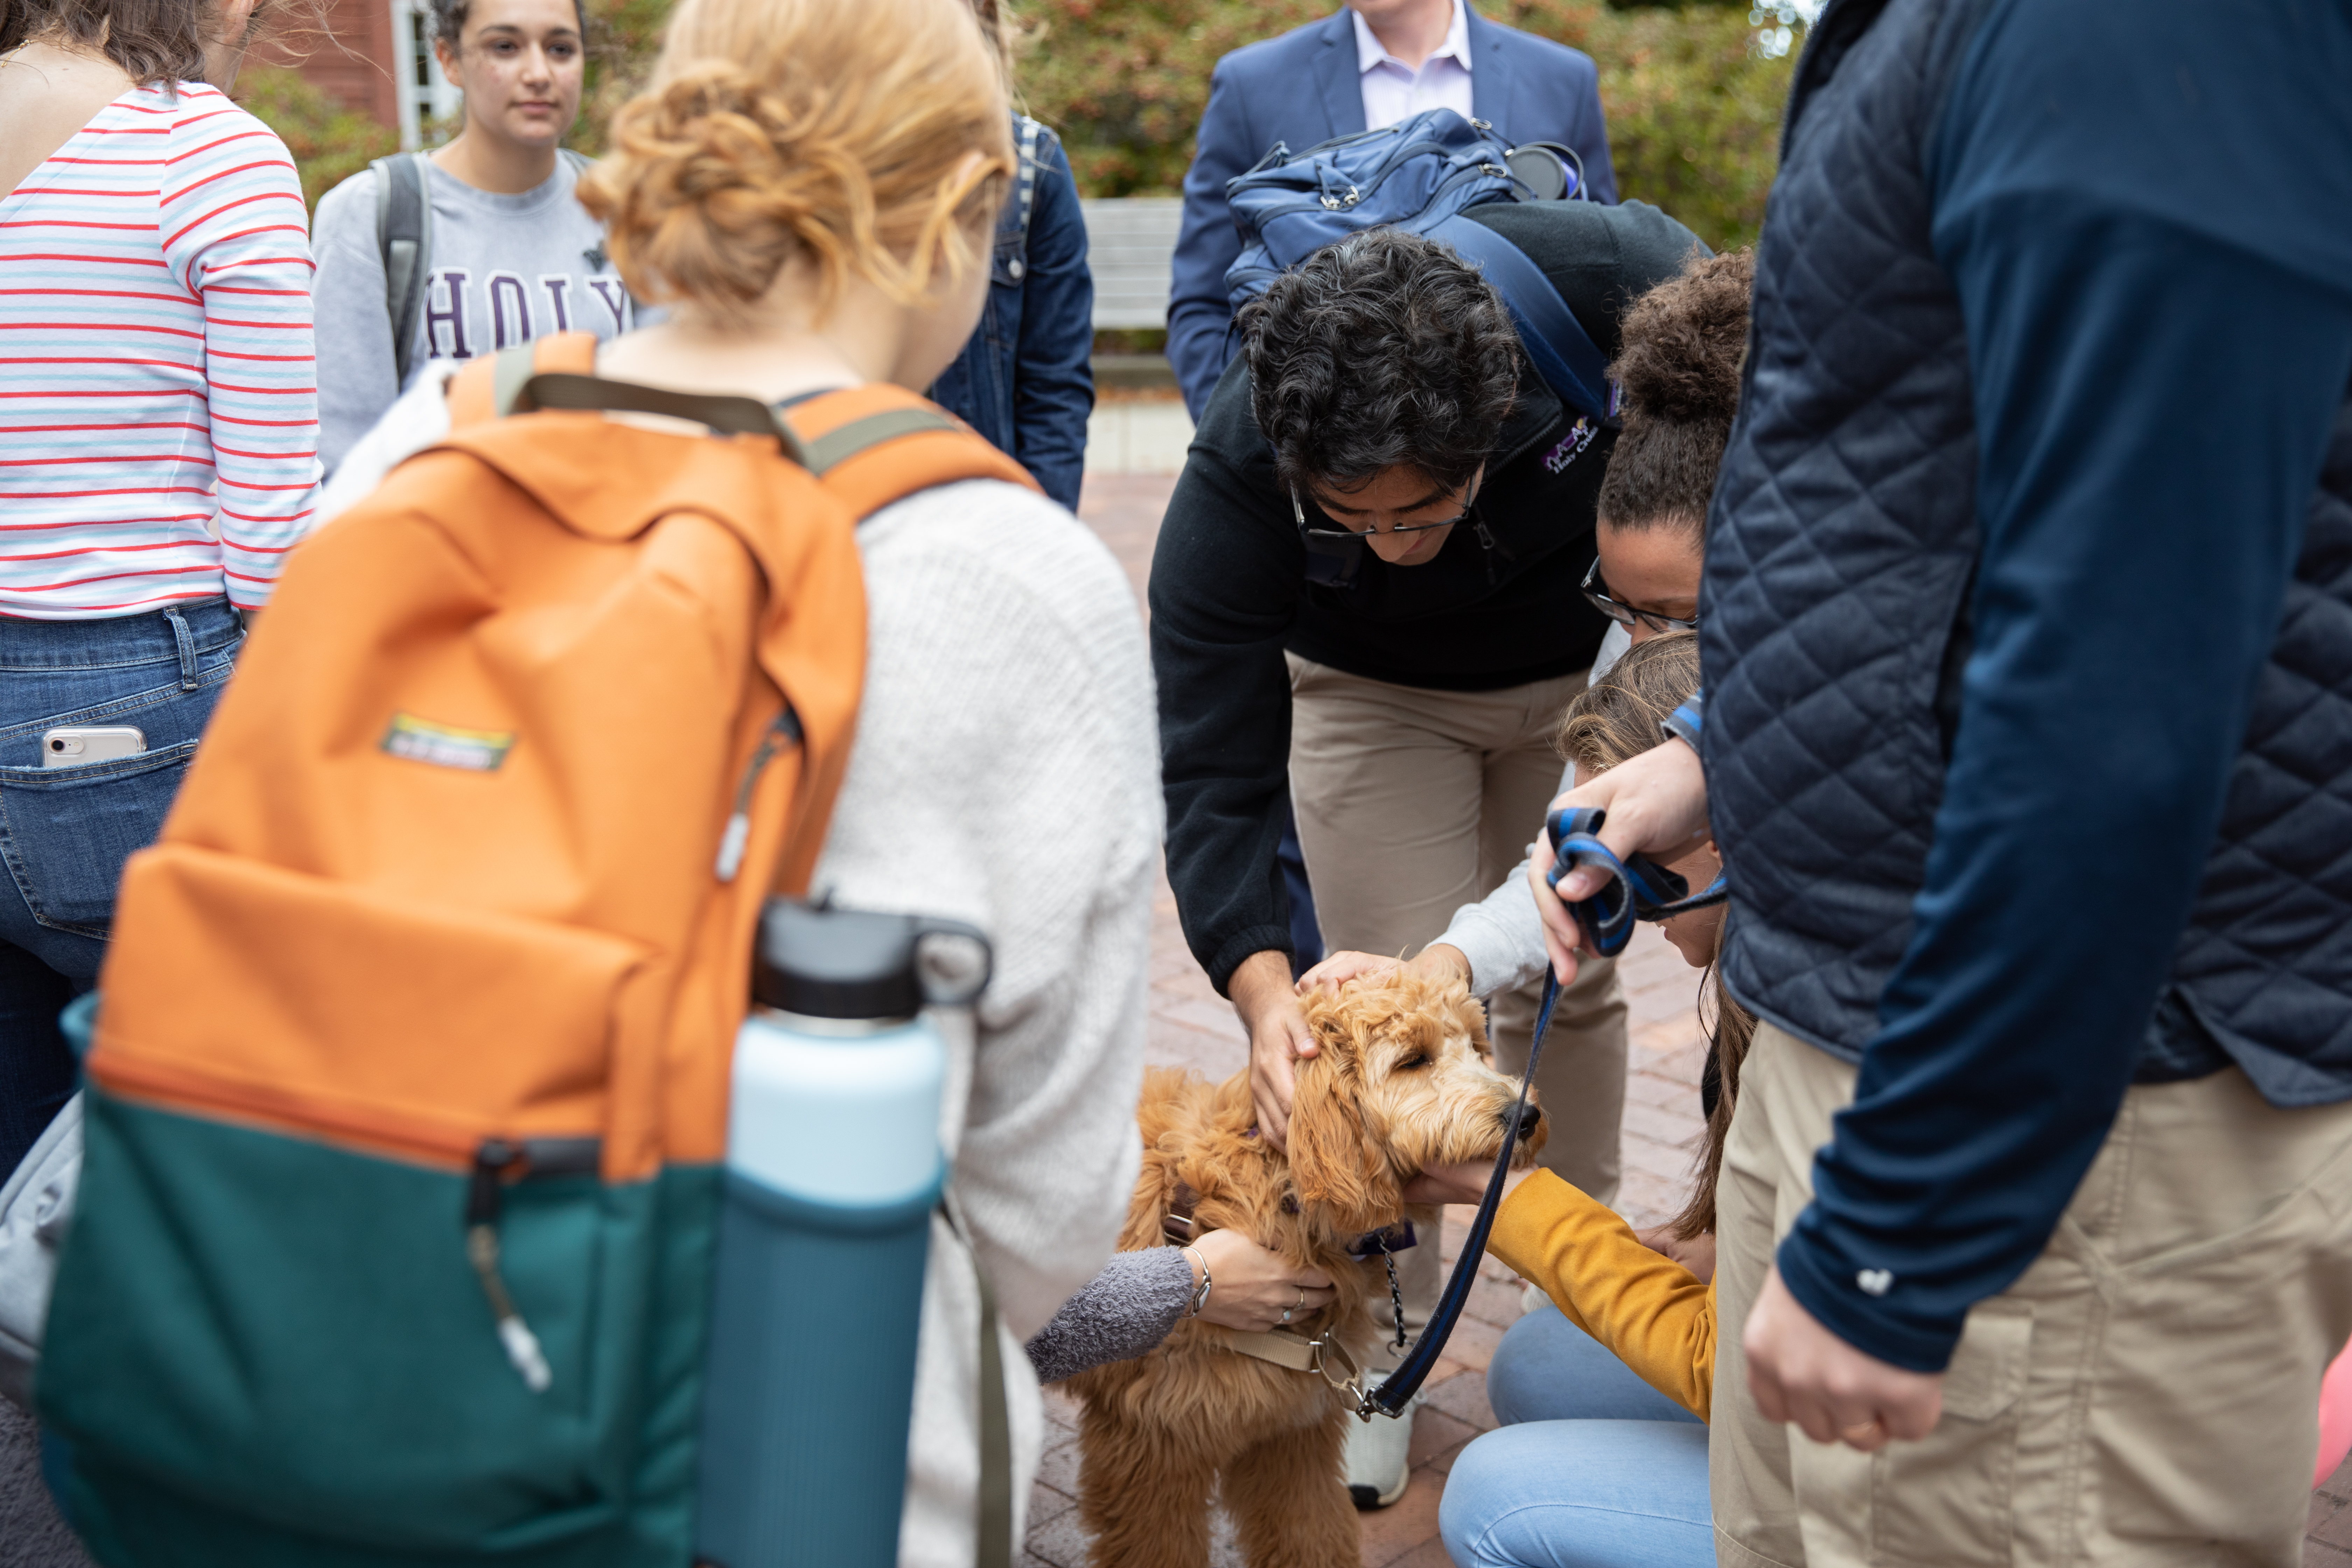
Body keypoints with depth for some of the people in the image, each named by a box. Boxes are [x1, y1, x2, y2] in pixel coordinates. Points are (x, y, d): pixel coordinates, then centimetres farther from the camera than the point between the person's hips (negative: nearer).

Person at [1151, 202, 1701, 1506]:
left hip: (1590, 656, 1)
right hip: (1373, 688, -1)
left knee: (1562, 988, 9)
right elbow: (1214, 768, -32)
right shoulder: (1235, 478, -37)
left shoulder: (1606, 279, -38)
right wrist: (1263, 990, -46)